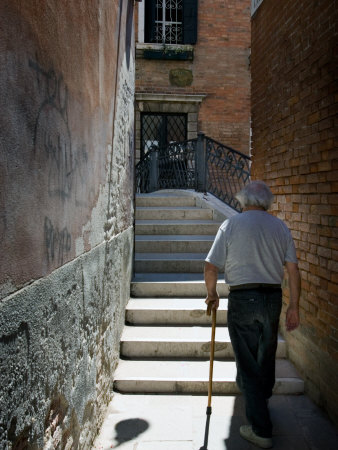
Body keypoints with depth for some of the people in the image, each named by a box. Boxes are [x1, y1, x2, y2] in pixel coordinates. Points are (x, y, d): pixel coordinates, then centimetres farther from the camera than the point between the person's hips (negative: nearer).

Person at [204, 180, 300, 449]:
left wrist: (212, 294, 10)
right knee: (267, 356, 24)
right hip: (273, 298, 5)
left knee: (248, 363, 5)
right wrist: (294, 307, 8)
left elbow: (211, 267, -7)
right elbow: (293, 270, 1)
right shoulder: (281, 227, 4)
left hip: (242, 298, -4)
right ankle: (262, 396, 49)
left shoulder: (231, 225, -6)